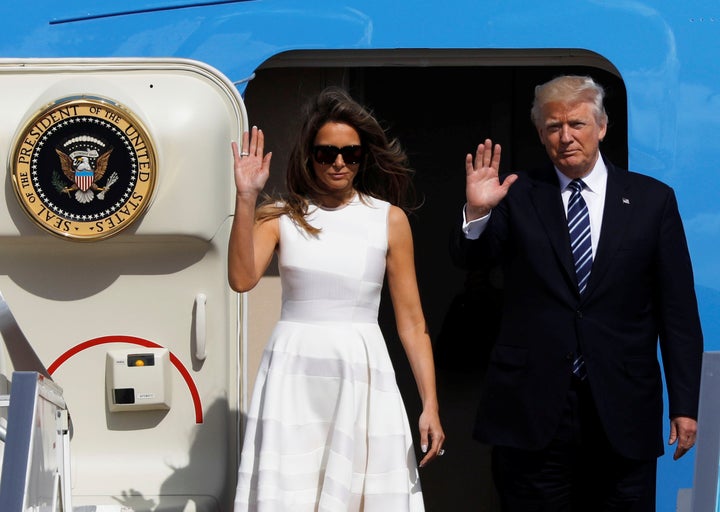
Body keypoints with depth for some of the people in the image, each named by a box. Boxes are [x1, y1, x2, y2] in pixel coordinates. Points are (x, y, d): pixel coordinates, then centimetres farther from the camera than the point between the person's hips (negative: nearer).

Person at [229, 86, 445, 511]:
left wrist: (431, 404, -3)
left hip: (361, 373, 0)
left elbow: (412, 320, 2)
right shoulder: (282, 216, 4)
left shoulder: (390, 219, 3)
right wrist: (247, 197, -16)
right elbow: (242, 279, -13)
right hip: (293, 378, 0)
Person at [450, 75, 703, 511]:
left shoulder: (653, 200, 5)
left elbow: (678, 311, 3)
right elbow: (469, 259, -7)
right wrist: (477, 212, -28)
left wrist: (685, 405, 0)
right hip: (531, 409, 0)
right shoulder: (517, 196, 4)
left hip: (622, 411, 0)